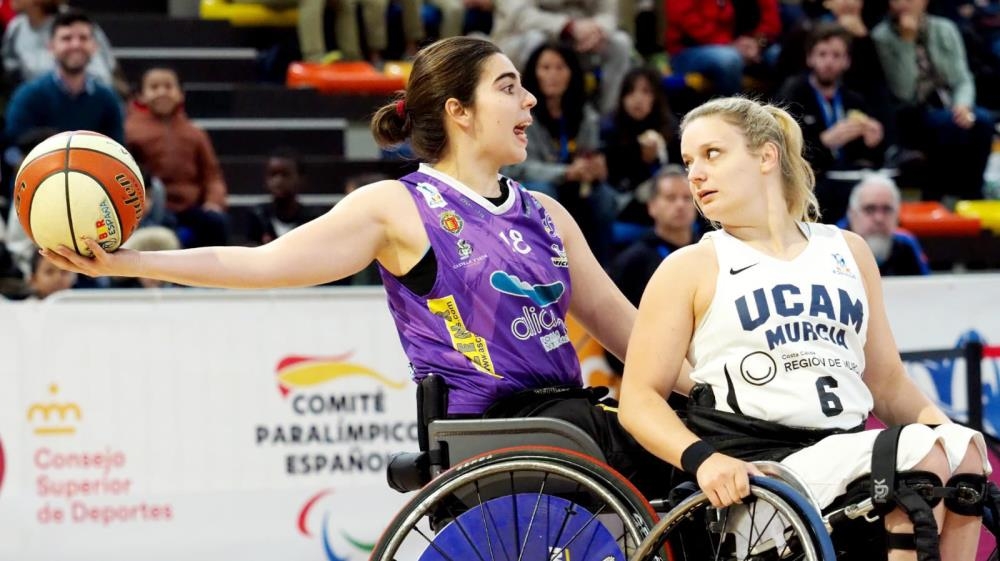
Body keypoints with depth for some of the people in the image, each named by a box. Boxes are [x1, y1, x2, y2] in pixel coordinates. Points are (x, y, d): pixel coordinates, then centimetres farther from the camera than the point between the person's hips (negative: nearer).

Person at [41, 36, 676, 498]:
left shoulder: (546, 216, 21)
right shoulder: (399, 208, 3)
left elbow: (620, 322, 25)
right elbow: (263, 262, -4)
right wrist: (128, 263, -14)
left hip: (569, 409, 6)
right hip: (480, 430, -6)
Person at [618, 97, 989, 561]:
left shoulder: (848, 251, 21)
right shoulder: (689, 269, 10)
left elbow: (886, 382, 22)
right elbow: (639, 399, 3)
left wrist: (941, 427, 0)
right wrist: (702, 458, -17)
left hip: (848, 452, 4)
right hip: (750, 476, -4)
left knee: (964, 451, -25)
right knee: (923, 454, -27)